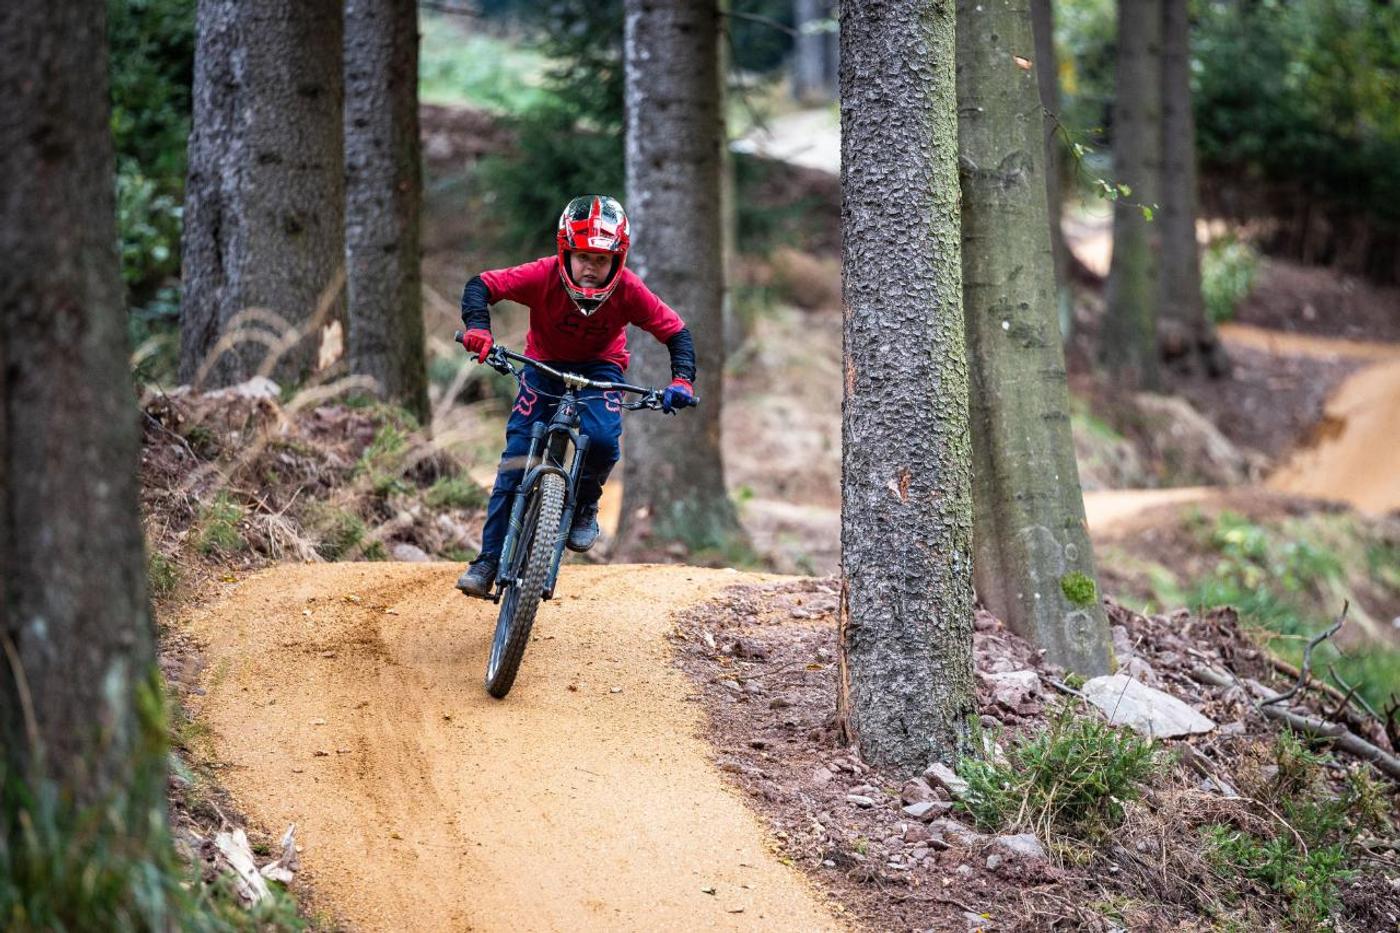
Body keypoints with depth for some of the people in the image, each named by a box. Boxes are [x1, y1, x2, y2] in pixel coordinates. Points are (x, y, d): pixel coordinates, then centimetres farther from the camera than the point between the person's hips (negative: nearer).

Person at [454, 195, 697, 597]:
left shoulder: (628, 290, -26)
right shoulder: (543, 276, -29)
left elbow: (675, 330, -17)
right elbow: (481, 285, -25)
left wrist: (682, 380, -31)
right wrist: (478, 327, -43)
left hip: (600, 365, 0)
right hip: (545, 362, 0)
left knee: (601, 438, -29)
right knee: (516, 457, -10)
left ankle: (586, 504, 3)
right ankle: (489, 559, -3)